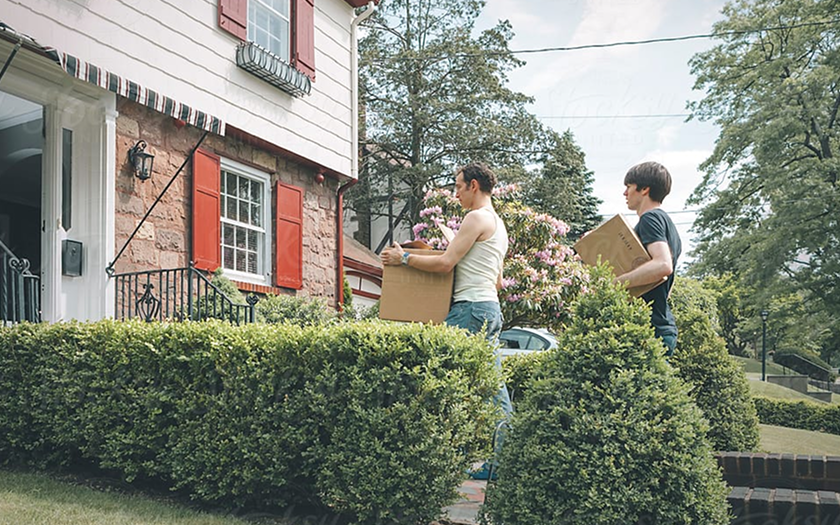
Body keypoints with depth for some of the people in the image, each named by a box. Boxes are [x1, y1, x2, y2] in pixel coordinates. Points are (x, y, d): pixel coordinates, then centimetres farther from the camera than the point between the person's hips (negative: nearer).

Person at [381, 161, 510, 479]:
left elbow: (445, 263, -14)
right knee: (494, 387, 6)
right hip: (491, 309, 10)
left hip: (470, 308, -10)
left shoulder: (477, 217, -7)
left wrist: (403, 258, -6)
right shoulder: (498, 225, 23)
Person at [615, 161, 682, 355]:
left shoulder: (650, 218, -9)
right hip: (665, 326, 10)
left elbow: (663, 265, -26)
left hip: (649, 327, -10)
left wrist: (615, 282, -23)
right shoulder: (668, 224, 22)